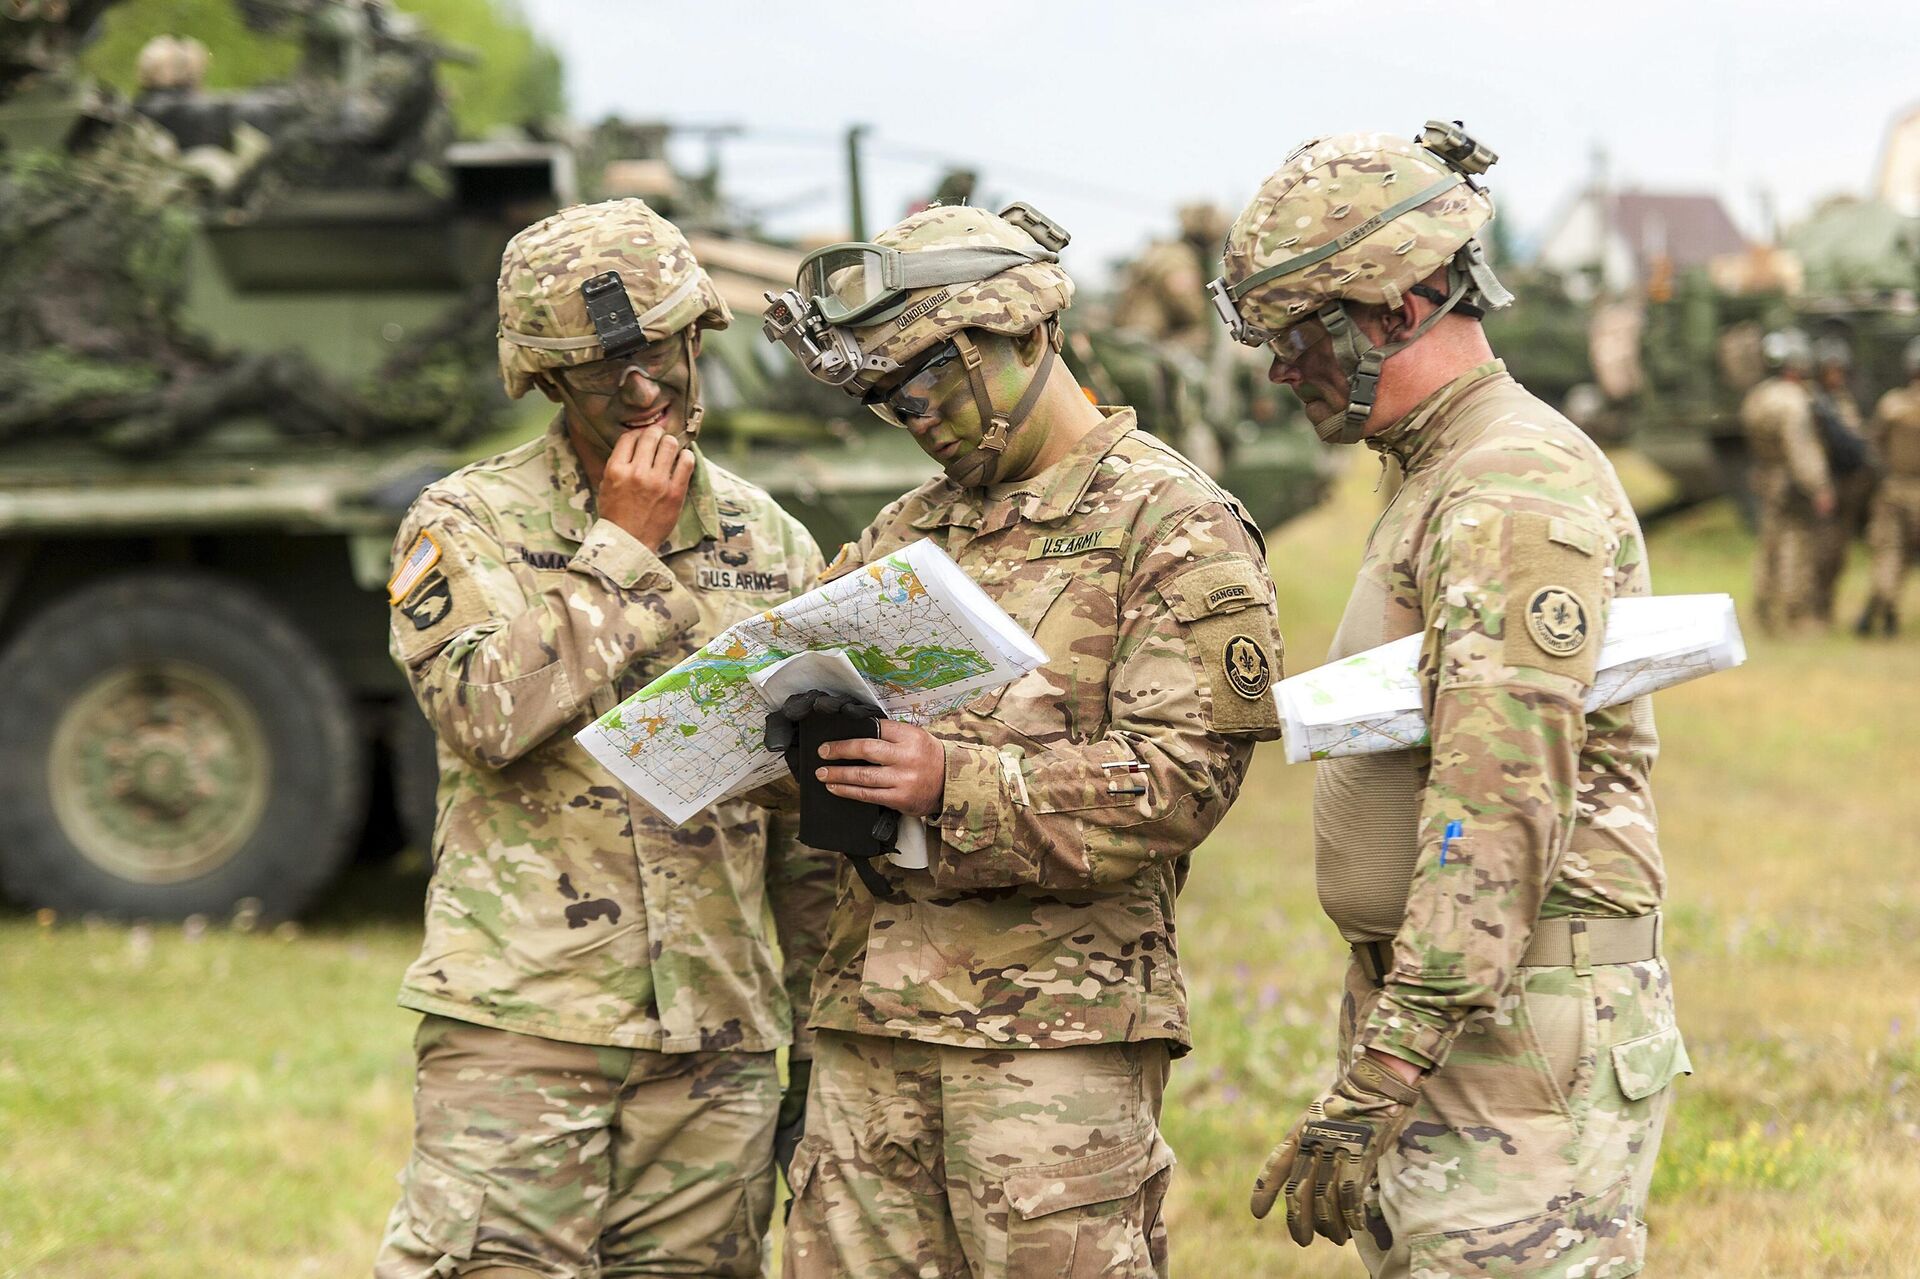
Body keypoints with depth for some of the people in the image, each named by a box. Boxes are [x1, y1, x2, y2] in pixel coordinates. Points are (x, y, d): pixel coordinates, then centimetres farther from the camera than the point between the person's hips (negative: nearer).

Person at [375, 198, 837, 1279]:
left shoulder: (771, 542, 13)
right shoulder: (469, 522, 2)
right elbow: (487, 712, -17)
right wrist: (624, 548, -10)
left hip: (718, 1040, 4)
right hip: (519, 1027, -4)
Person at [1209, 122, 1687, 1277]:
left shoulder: (1515, 494, -15)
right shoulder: (1448, 479, 20)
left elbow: (1500, 816, -23)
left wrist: (1370, 1090, -25)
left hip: (1521, 1039, -10)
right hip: (1446, 1020, 10)